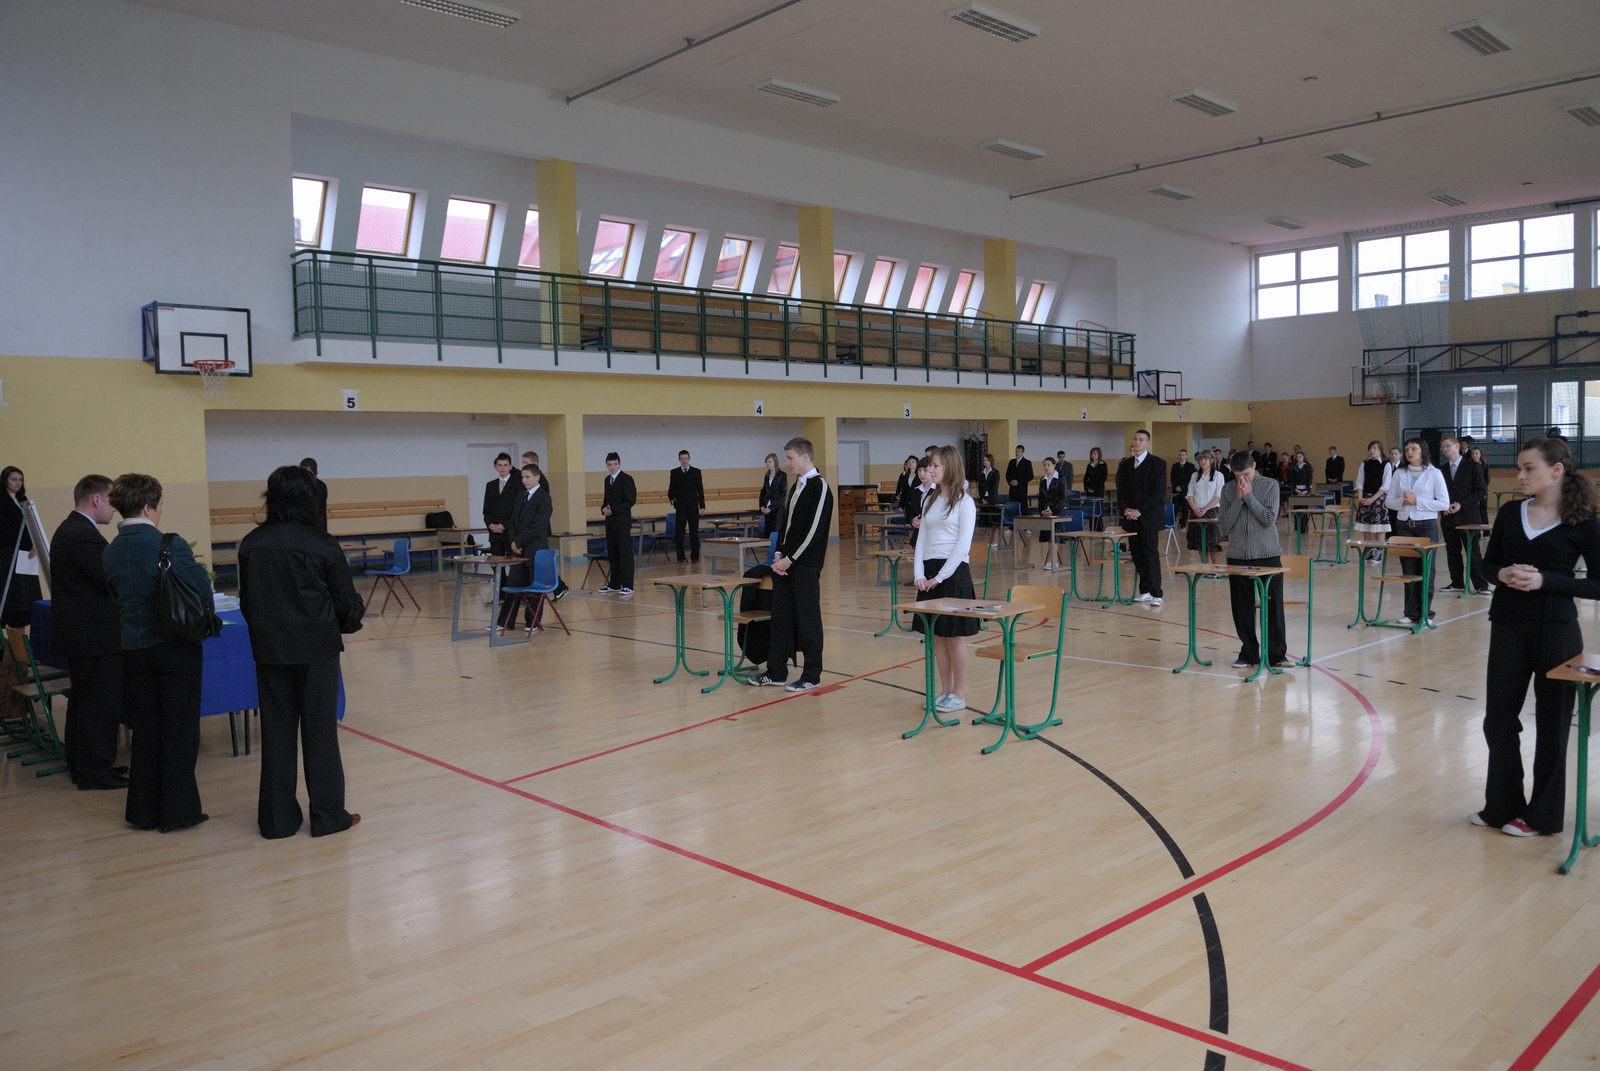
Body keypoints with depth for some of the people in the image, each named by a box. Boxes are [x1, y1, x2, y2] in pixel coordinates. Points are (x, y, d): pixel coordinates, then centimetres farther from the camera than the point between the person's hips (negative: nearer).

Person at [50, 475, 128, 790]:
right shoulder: (84, 535, -21)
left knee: (84, 699, 19)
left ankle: (80, 763, 29)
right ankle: (95, 771, 5)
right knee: (101, 703, -2)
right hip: (95, 635, -11)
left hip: (78, 632, 11)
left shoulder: (69, 529, 13)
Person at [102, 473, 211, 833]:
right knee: (180, 729, 6)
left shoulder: (111, 552, 2)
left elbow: (116, 595, 11)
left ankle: (144, 810, 20)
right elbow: (202, 590, -14)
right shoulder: (169, 545, -16)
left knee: (145, 729, 14)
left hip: (133, 650, 5)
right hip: (175, 648, -5)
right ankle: (178, 810, 10)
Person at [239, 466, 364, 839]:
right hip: (316, 648, -3)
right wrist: (352, 620, 17)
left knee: (277, 732, 11)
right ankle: (328, 815, 12)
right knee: (319, 732, 6)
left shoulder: (251, 543, -1)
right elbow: (346, 601, -4)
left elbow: (246, 600, 8)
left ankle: (277, 818, 17)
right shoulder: (321, 544, -11)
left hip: (269, 649, 3)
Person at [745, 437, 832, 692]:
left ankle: (812, 676, 9)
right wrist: (779, 555, 3)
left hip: (806, 565, -9)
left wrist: (791, 558, -15)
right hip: (786, 562, 9)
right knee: (781, 616, 11)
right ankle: (776, 672, 20)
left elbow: (814, 529, -18)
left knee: (807, 619, -1)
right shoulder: (797, 486, 15)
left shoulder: (819, 486, -12)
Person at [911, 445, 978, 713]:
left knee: (955, 635, -1)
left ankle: (959, 695, 8)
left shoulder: (964, 501, -7)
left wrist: (940, 577, -15)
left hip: (953, 571, -6)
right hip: (929, 573, 7)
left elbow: (963, 545, -13)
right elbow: (922, 539, 10)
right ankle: (945, 691, 18)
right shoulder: (931, 500, 13)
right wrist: (919, 574, -3)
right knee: (937, 635, 9)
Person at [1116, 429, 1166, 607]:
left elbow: (1159, 491, -9)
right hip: (1130, 517, 5)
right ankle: (1145, 591, 13)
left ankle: (1156, 594, -8)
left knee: (1151, 554, -8)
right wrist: (1125, 509, -5)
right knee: (1137, 555, 6)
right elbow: (1120, 490, 12)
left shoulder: (1158, 464, -2)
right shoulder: (1126, 464, 13)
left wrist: (1140, 511, -14)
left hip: (1149, 517, -5)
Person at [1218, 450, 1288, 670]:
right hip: (1238, 556, 2)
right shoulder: (1228, 490, 5)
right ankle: (1249, 652, 18)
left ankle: (1277, 654, 7)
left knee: (1273, 606, 0)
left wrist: (1249, 496, -13)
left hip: (1267, 555, -2)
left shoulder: (1270, 485, -1)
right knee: (1242, 607, 6)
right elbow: (1223, 524, -3)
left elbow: (1270, 519, -12)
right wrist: (1238, 499, -10)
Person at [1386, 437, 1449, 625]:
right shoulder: (1399, 473, 8)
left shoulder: (1434, 473, -1)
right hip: (1404, 525, 3)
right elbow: (1389, 500, 8)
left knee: (1425, 570, 0)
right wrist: (1402, 502, -12)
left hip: (1427, 525, -3)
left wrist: (1417, 501, -14)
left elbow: (1444, 503, -6)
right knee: (1408, 570, 4)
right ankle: (1411, 612, 11)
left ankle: (1424, 613, 8)